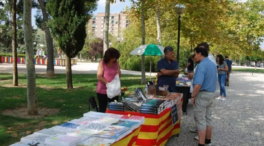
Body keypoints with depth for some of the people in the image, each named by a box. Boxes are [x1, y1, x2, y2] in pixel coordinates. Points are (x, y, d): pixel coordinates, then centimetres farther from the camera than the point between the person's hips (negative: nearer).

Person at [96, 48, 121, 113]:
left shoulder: (116, 63, 5)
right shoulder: (102, 63, -8)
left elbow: (119, 75, 16)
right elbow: (99, 77, -14)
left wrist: (119, 73, -9)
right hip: (103, 91, -4)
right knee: (102, 109, 6)